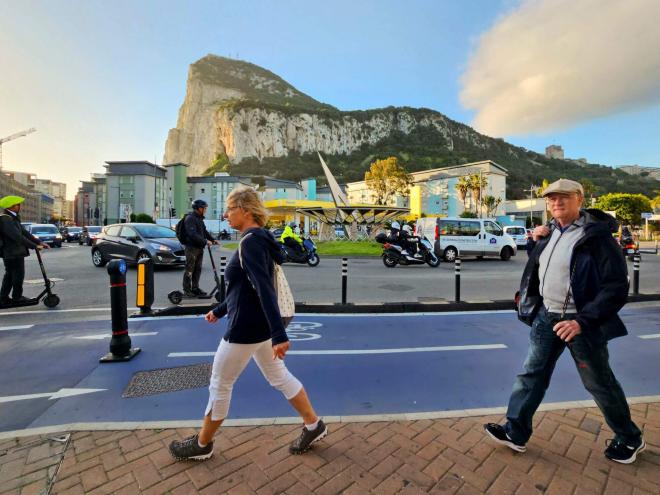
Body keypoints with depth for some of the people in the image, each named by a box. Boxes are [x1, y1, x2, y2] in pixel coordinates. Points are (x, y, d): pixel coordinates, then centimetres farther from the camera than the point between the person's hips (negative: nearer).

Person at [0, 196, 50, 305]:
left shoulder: (13, 218, 14)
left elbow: (24, 232, 11)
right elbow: (17, 236, -24)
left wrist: (39, 242, 3)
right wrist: (34, 246, -22)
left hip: (10, 253, 10)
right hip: (13, 253, -10)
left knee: (10, 275, 16)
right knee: (18, 275, 1)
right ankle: (17, 298, 12)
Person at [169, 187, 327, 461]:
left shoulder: (250, 241, -19)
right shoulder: (256, 240, 11)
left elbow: (264, 289, -28)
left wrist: (279, 335, -31)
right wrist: (219, 311, 25)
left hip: (247, 328, -10)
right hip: (260, 324, 10)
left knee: (220, 385, 11)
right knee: (279, 377, 18)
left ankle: (202, 444, 34)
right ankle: (313, 426, 31)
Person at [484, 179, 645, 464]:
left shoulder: (596, 235, -15)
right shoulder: (550, 232, 6)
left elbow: (617, 287, -18)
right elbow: (536, 265, 20)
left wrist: (582, 320, -24)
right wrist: (536, 241, 2)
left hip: (579, 322, -6)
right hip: (547, 316, 6)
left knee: (599, 383, 13)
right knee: (531, 374, 9)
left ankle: (630, 439, 41)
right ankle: (516, 432, 22)